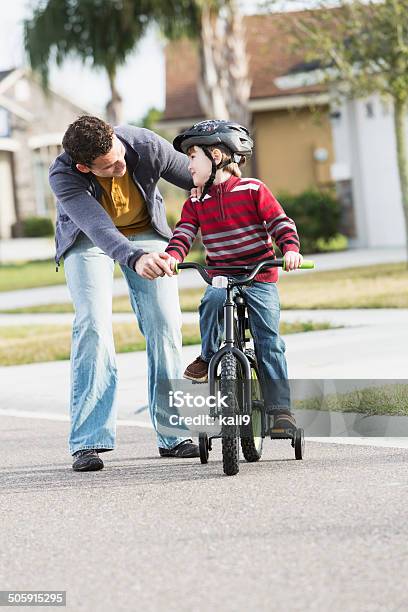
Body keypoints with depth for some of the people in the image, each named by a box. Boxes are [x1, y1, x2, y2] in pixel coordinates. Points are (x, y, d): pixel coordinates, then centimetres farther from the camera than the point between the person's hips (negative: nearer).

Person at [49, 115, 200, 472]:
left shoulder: (147, 146, -30)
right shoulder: (63, 176, -35)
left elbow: (201, 180, -14)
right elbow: (97, 226, -48)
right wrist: (135, 258, -65)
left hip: (147, 232, 2)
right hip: (87, 240, -2)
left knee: (165, 325, -8)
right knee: (93, 326, -18)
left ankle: (173, 435, 0)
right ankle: (88, 441, -15)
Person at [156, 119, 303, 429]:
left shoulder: (253, 190, -4)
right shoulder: (196, 203, 8)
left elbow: (281, 222, -6)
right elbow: (183, 233, -2)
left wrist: (290, 248, -25)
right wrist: (173, 256, -23)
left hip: (260, 278, -3)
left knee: (268, 340, -10)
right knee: (212, 301, -32)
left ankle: (280, 407, -6)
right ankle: (208, 356, -10)